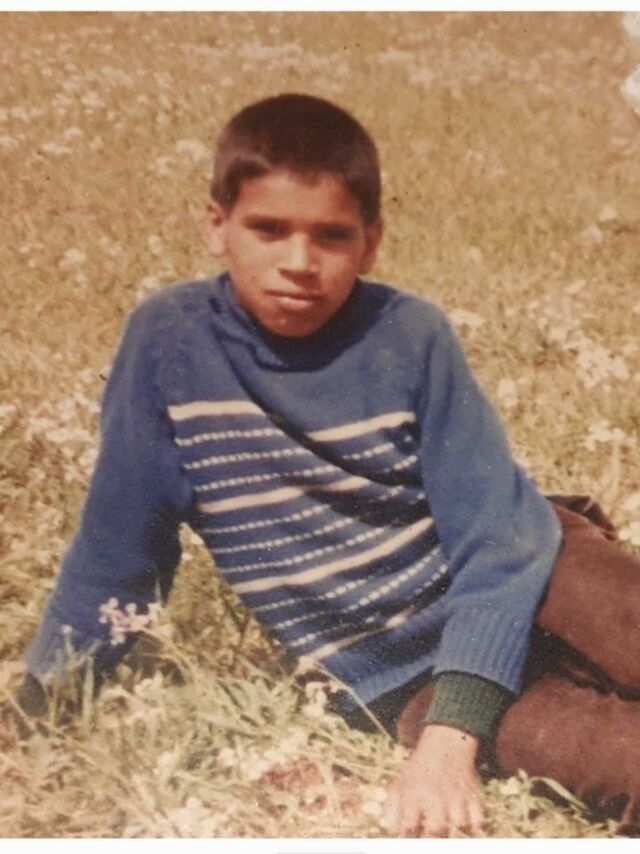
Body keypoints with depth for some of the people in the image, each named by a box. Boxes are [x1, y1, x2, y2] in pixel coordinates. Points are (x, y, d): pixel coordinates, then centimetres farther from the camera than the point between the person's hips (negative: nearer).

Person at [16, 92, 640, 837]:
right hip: (406, 676, -1)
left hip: (523, 580, 1)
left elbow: (498, 542, -12)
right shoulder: (169, 342, -7)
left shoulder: (410, 338, -8)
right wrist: (36, 719, 4)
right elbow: (116, 550, 3)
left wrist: (449, 739, -24)